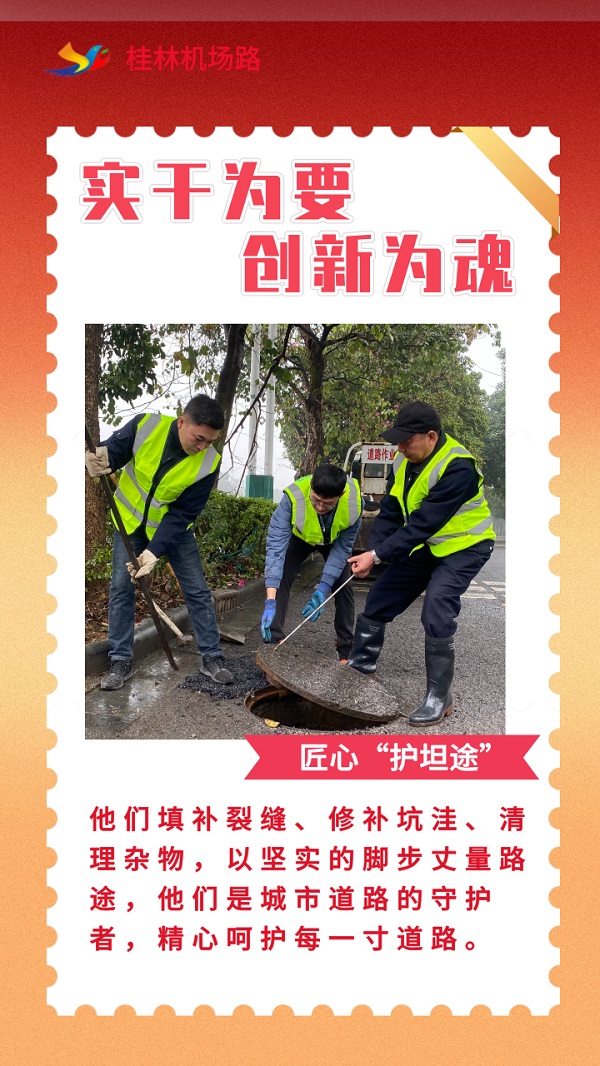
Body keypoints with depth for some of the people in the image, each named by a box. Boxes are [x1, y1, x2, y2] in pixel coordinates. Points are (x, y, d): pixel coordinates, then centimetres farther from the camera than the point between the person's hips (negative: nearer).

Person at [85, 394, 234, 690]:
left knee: (197, 590, 0)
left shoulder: (208, 463, -27)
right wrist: (99, 461, -39)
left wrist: (154, 551, -31)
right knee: (121, 588, -1)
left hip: (173, 526, 0)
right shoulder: (146, 425, -27)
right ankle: (120, 661, 9)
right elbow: (114, 450, -13)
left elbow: (182, 514, -24)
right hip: (130, 520, 0)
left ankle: (211, 657, 13)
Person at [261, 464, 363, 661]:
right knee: (280, 579, -17)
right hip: (300, 537, -1)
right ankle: (273, 642, -11)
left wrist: (322, 591, -34)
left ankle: (346, 649, 10)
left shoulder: (355, 500, -39)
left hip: (335, 540, 1)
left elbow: (343, 548, -27)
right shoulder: (293, 498, -44)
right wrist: (270, 602, -51)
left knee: (343, 586, -4)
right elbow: (276, 547, -45)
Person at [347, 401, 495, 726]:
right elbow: (390, 513, -4)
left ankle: (439, 697, -8)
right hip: (423, 545, 8)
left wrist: (378, 555, -31)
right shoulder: (404, 462, -5)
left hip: (463, 547, -8)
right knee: (378, 599, 6)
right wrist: (371, 554, -18)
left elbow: (424, 523, -32)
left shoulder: (458, 468, -30)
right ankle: (360, 668, 25)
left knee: (436, 611, -22)